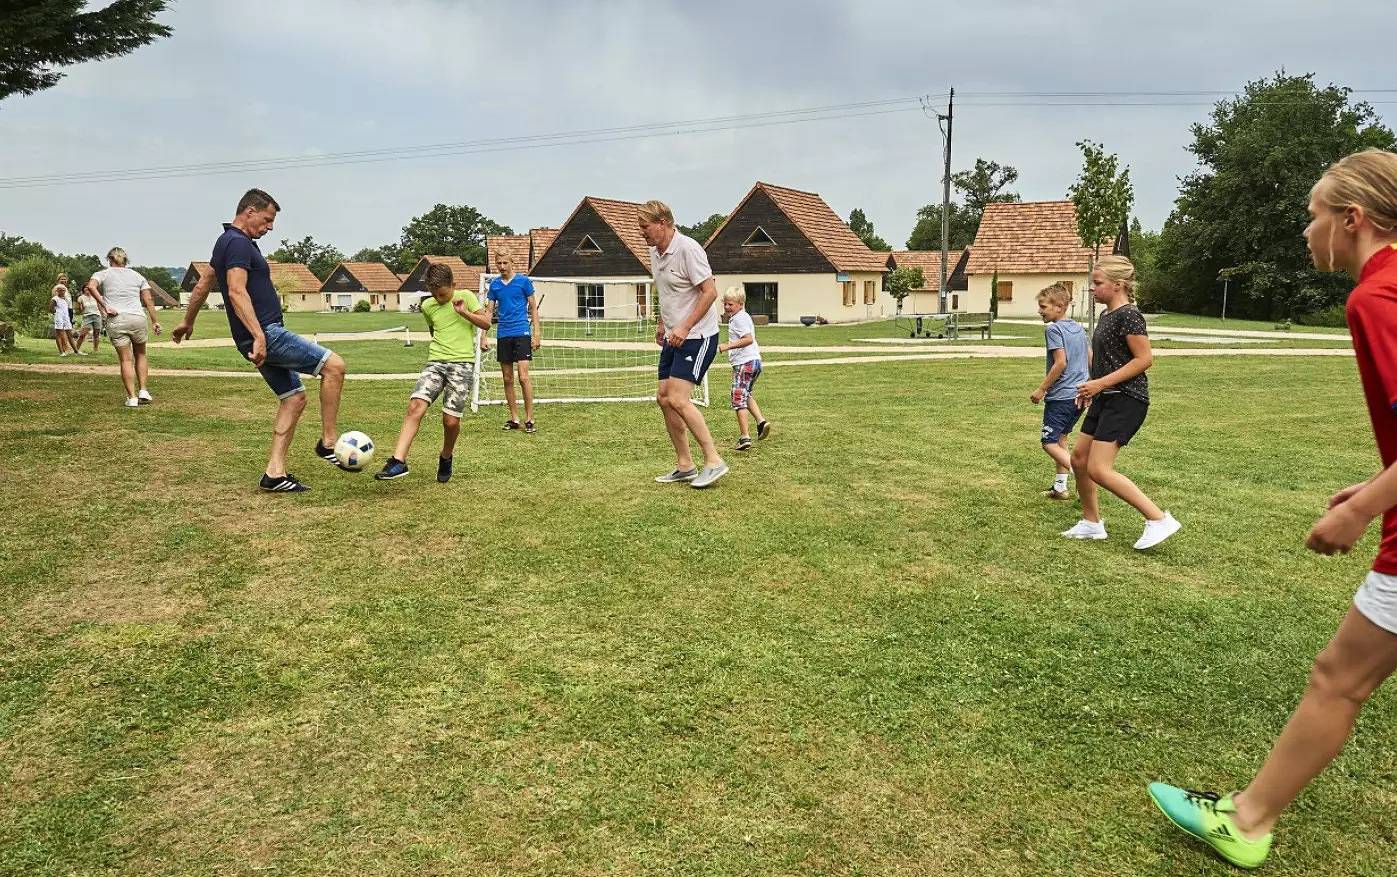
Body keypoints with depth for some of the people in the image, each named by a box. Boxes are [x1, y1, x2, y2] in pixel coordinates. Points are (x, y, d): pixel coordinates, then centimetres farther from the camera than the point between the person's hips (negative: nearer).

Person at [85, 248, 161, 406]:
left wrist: (104, 306, -11)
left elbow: (91, 286, -13)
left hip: (116, 321, -2)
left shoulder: (103, 274, 9)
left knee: (126, 360, 1)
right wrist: (154, 321, 7)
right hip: (138, 318, 2)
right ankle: (143, 391, 10)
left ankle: (132, 398, -2)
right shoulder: (137, 276, 16)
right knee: (140, 355, 19)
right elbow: (148, 300, 7)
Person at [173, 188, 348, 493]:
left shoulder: (227, 242, 20)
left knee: (294, 397, 10)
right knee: (334, 365, -14)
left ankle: (275, 473, 7)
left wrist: (188, 322, 40)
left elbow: (202, 285, 29)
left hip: (264, 336, 11)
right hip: (266, 334, -11)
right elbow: (236, 291, -24)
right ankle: (328, 443, -6)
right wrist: (258, 337, -31)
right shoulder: (239, 243, -12)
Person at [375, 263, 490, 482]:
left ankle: (446, 458, 22)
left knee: (451, 420, -8)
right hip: (435, 364, 3)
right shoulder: (427, 306, 14)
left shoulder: (466, 297, 4)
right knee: (415, 406, -19)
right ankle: (398, 461, -24)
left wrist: (464, 312, -13)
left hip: (463, 364, -3)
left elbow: (486, 324, -1)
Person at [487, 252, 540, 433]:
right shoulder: (494, 284, 10)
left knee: (523, 377, -12)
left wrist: (536, 333, -4)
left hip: (521, 333, -4)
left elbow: (533, 308, 4)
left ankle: (529, 419, -5)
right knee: (507, 379, 6)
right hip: (502, 335, 4)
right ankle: (514, 418, 14)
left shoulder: (523, 281, 0)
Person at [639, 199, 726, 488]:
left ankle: (714, 461, -7)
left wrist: (685, 327, -23)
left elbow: (710, 291, -19)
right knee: (664, 398, 5)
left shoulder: (688, 249, -16)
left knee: (678, 399, -17)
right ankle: (685, 466, 14)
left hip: (697, 336, -9)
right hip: (673, 337, 9)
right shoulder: (655, 252, 10)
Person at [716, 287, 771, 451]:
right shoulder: (744, 316, 18)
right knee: (746, 394, 28)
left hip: (744, 362, -11)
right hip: (755, 361, 11)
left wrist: (727, 346, -25)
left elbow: (748, 339, -24)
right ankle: (761, 421, 14)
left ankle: (744, 437, -10)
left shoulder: (739, 318, -12)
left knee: (738, 399, -7)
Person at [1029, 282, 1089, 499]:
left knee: (1050, 443, -4)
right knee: (1061, 438, 19)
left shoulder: (1053, 329, -13)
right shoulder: (1078, 328, 12)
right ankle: (1060, 487, 22)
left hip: (1061, 396, -9)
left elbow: (1060, 363, -21)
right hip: (1080, 394, 9)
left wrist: (1042, 389, -14)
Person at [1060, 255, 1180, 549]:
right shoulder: (1106, 316, 13)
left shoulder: (1129, 315, -15)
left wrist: (1102, 383, -21)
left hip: (1126, 400, -10)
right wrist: (1091, 388, 11)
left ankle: (1159, 519, -6)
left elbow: (1144, 358, -19)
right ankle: (1091, 523, 25)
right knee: (1079, 458, 12)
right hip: (1106, 399, 10)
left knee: (1099, 469, -14)